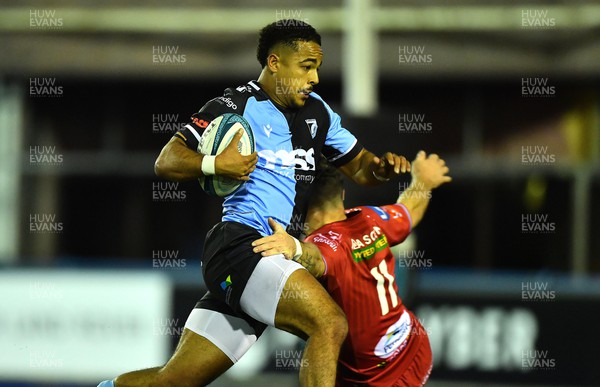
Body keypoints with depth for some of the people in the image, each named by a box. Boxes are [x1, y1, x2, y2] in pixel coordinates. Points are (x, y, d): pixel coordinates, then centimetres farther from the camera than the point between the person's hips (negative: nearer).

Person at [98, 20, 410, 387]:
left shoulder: (317, 112, 19)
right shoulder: (237, 105, -2)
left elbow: (359, 168, 28)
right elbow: (166, 161, -4)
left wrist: (381, 166, 5)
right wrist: (215, 164, -23)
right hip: (240, 243, -8)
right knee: (329, 324, -26)